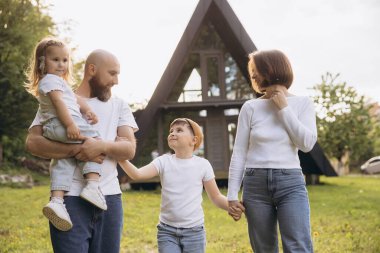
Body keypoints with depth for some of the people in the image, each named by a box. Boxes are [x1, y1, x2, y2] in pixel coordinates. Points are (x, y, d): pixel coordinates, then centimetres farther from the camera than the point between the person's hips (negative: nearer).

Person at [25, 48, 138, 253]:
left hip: (110, 198, 3)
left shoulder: (119, 105, 15)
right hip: (71, 198, -3)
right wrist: (76, 150, -17)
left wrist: (102, 146, -18)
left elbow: (130, 149, 3)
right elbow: (32, 142, -6)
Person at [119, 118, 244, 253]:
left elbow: (216, 197, 2)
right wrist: (121, 158, -32)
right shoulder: (164, 161, 0)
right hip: (167, 231, 1)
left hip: (194, 231, 0)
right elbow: (137, 174, -14)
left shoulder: (202, 164, -2)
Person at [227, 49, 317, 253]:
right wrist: (232, 194, 0)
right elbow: (239, 153, 4)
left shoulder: (302, 103, 5)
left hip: (290, 183, -1)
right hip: (255, 184, 1)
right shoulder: (250, 107, 5)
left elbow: (307, 144, -7)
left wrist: (283, 108, -6)